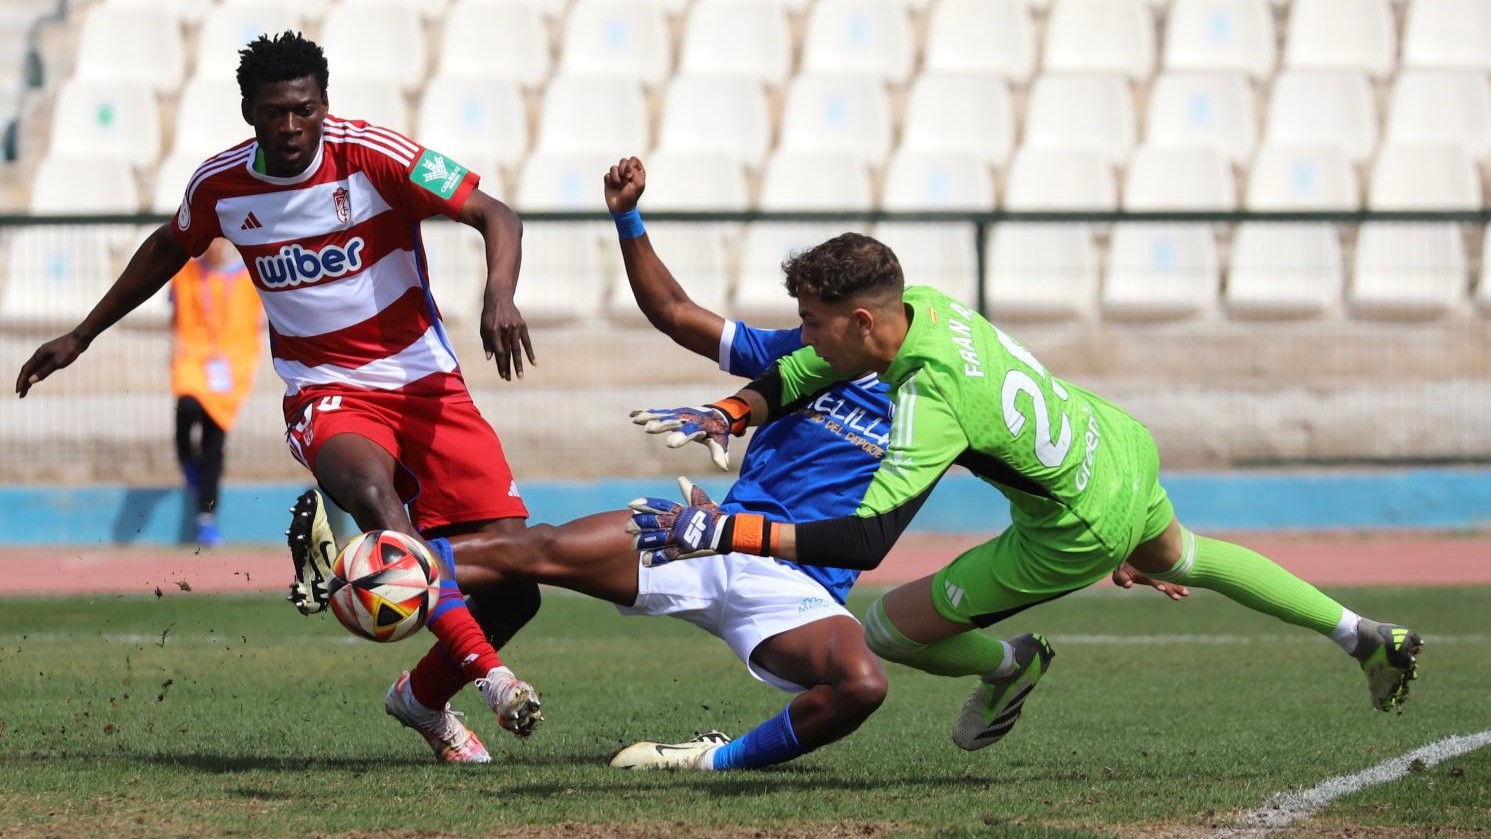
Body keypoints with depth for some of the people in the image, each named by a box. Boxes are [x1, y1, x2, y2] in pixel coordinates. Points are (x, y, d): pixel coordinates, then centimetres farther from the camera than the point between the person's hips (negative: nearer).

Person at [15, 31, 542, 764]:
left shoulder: (371, 155, -12)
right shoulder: (220, 187, -1)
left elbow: (496, 217, -14)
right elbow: (168, 248, 22)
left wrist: (499, 294, -34)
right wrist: (81, 336, 28)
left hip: (425, 384, 0)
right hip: (327, 393, 0)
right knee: (371, 488, -38)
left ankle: (424, 697, 17)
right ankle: (486, 670, -42)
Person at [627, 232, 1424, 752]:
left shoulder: (933, 402, -35)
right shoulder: (928, 307, -12)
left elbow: (866, 540, -42)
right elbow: (805, 369, 3)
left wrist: (724, 532, -43)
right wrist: (732, 412, -15)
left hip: (1080, 531, -8)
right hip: (1124, 447, 9)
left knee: (889, 629, -1)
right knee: (1177, 557, 40)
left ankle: (1009, 668, 29)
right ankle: (1366, 637, 45)